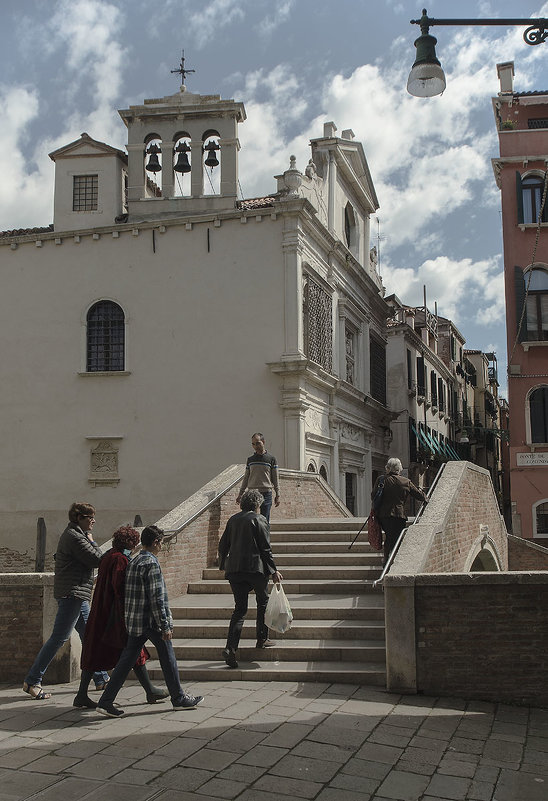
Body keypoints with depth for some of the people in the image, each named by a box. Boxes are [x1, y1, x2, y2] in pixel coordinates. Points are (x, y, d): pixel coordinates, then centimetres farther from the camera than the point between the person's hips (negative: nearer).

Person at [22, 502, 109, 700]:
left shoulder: (74, 535, 18)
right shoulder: (74, 537, -14)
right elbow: (96, 559, -15)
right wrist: (91, 541, 0)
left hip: (78, 595, 11)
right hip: (72, 594, -11)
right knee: (59, 638, -8)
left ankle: (101, 679, 20)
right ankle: (32, 681, -3)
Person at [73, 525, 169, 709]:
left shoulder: (108, 556, 12)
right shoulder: (120, 559, -15)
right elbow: (119, 585, -22)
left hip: (100, 614, 9)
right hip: (116, 614, -9)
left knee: (96, 651, 9)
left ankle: (82, 695, 9)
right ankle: (150, 691, 12)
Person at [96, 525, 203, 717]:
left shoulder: (133, 562, 11)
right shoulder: (151, 563, -15)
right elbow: (156, 598, -19)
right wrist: (165, 626, -17)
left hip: (133, 622, 8)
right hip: (151, 621, -8)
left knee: (127, 660, 8)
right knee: (168, 658, 6)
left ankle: (106, 701, 4)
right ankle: (179, 699, 18)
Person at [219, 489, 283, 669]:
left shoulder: (232, 520, 12)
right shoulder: (259, 520, -4)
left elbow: (223, 545, 14)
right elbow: (265, 548, -7)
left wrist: (224, 565, 26)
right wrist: (274, 571, -3)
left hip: (234, 569, 5)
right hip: (255, 568, -5)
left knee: (240, 608, 5)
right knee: (263, 602, 17)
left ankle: (231, 647, -7)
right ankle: (262, 639, 21)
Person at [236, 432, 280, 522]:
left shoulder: (271, 459, 4)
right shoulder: (250, 460, 11)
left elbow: (275, 479, 5)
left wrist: (277, 495, 1)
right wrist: (240, 494, 13)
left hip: (266, 494, -2)